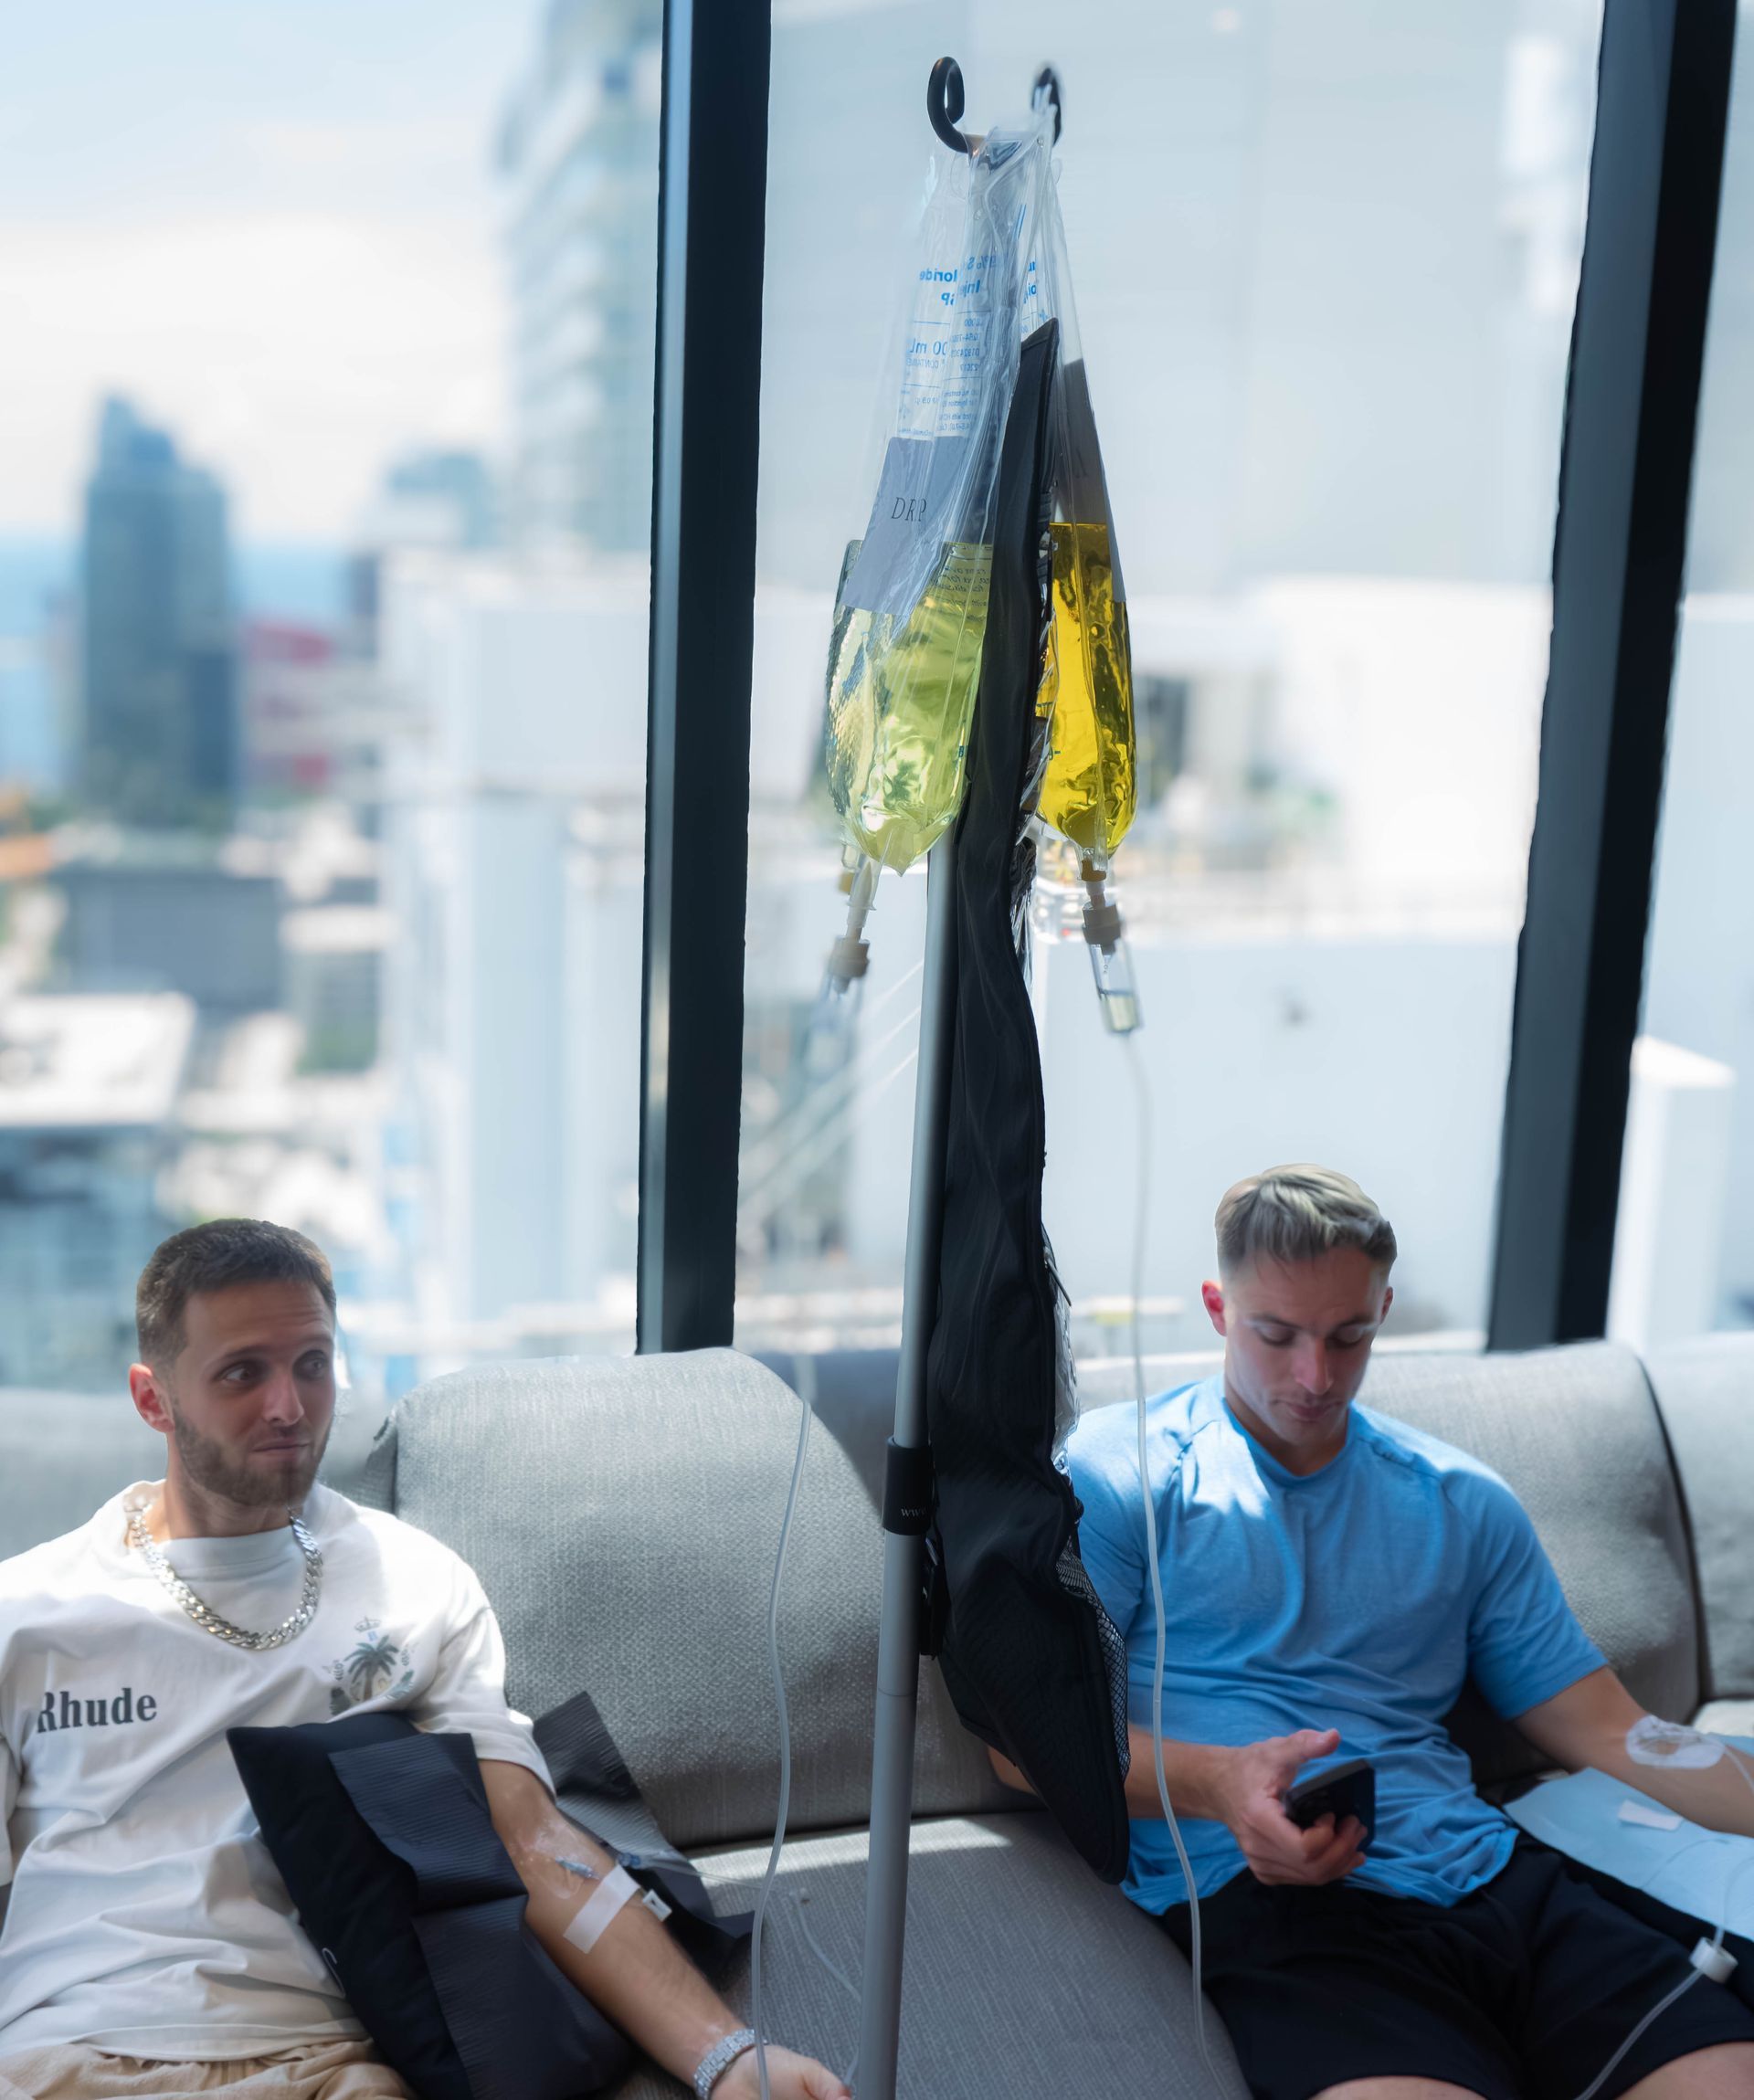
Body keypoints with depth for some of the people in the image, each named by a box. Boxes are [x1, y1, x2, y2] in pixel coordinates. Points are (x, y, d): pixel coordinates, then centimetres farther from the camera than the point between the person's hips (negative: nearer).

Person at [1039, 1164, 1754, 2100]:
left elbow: (1603, 1729, 20)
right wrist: (1219, 1783, -18)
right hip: (1262, 1891, -5)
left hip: (1493, 1878, 5)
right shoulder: (1119, 1468, 7)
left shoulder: (1463, 1503, 21)